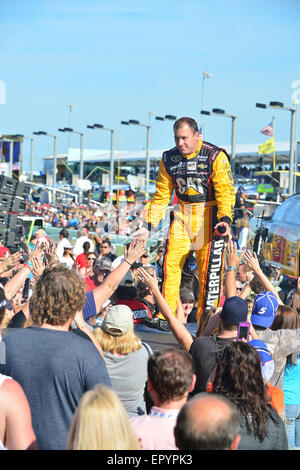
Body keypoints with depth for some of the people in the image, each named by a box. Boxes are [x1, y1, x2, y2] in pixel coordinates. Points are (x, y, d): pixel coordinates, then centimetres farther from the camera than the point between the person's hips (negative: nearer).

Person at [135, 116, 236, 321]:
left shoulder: (216, 156, -12)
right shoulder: (169, 158, 4)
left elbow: (226, 191, -16)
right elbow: (162, 194, 11)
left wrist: (225, 219, -31)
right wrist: (149, 226, 6)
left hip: (210, 215, -5)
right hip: (182, 214, 5)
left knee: (209, 268, -7)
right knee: (171, 263, -1)